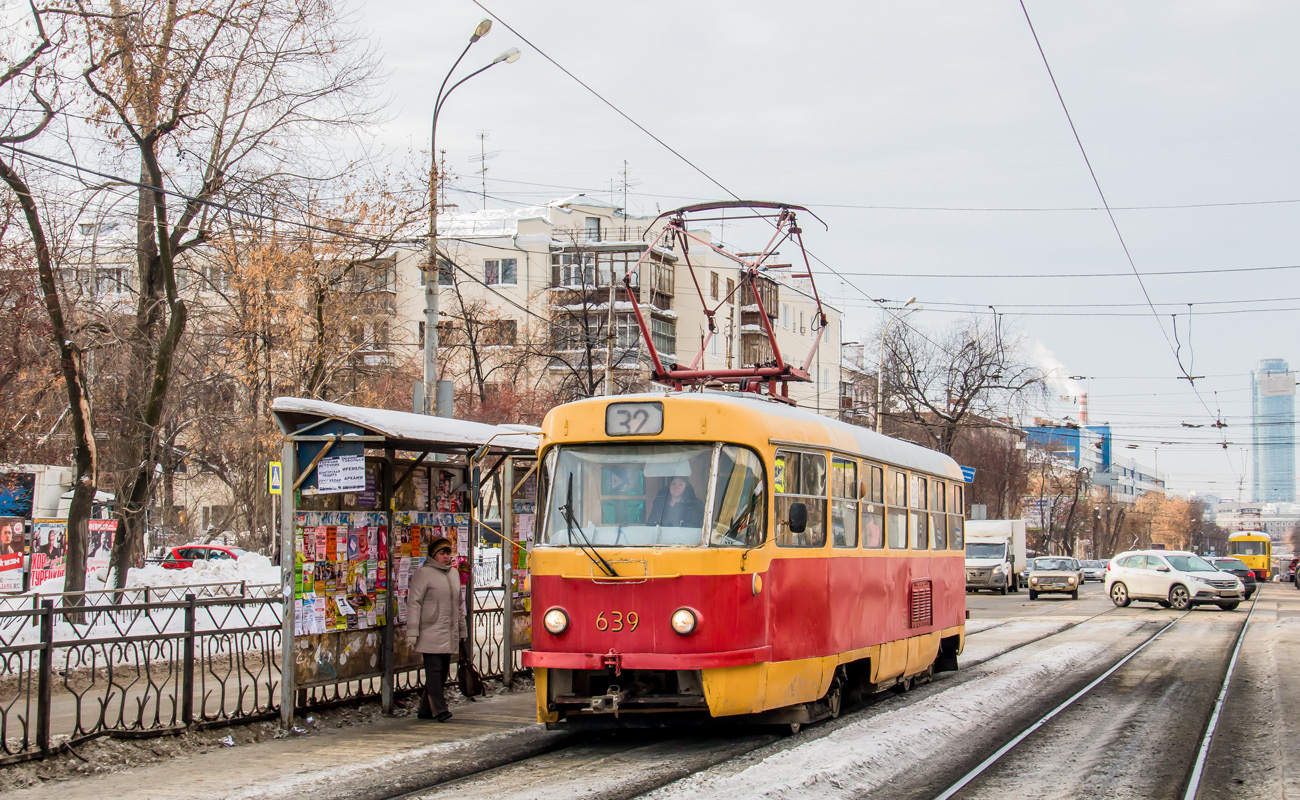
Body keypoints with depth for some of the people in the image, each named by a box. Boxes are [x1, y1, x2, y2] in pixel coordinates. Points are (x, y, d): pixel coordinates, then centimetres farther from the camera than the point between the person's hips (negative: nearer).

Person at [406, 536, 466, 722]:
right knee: (434, 670, -10)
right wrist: (412, 633, -14)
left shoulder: (454, 574, 17)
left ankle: (426, 710, 14)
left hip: (449, 634, 7)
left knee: (442, 672, 7)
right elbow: (414, 603, -8)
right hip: (431, 633, -7)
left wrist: (462, 630, 24)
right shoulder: (423, 574, -5)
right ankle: (439, 709, -12)